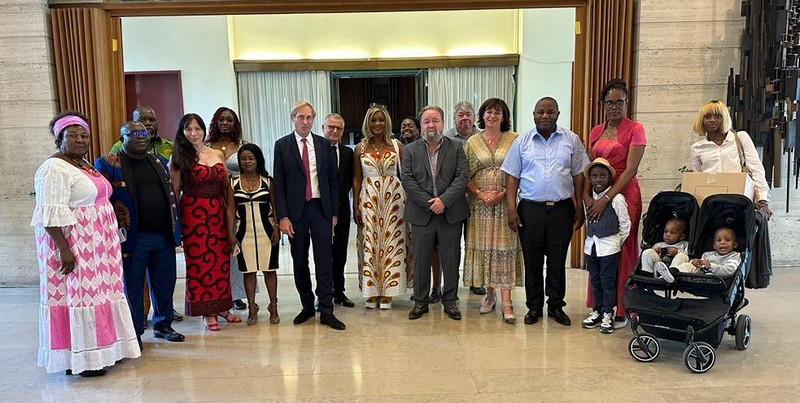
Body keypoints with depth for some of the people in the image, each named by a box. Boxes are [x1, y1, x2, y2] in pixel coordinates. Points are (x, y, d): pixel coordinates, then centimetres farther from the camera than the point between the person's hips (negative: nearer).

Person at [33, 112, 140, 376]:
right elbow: (52, 213, -21)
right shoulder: (55, 169, -14)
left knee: (94, 293, 14)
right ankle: (77, 360, 5)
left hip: (94, 247, 9)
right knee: (75, 296, -4)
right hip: (73, 248, -9)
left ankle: (98, 350, 24)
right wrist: (64, 249, -26)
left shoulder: (84, 165, 15)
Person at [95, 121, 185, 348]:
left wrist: (175, 228, 13)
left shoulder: (159, 162, 14)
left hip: (164, 235, 5)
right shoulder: (108, 164, -4)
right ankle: (134, 333, 19)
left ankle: (163, 324, 29)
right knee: (132, 287, 6)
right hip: (133, 238, -5)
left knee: (165, 284, 13)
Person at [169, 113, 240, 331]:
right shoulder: (179, 157, 0)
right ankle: (207, 312, 11)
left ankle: (221, 307, 22)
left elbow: (226, 187, 12)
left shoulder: (218, 154, 10)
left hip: (217, 212, 4)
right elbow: (175, 190, 0)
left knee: (221, 259, 8)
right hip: (193, 213, -3)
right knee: (199, 261, 1)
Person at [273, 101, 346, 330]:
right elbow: (279, 184, -2)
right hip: (296, 210, 0)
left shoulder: (324, 145, 5)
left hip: (320, 208, 1)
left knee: (324, 261, -1)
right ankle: (307, 307, 24)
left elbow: (332, 180, 7)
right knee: (300, 262, 10)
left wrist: (334, 213, 4)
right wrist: (282, 216, -8)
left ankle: (326, 311, 6)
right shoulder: (282, 145, 0)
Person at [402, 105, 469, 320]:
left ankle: (450, 300, 20)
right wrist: (428, 202, -12)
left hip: (450, 212, 0)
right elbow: (407, 180, -3)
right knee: (420, 260, 6)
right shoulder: (410, 150, 6)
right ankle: (420, 301, 19)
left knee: (451, 259, 6)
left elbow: (462, 177, -4)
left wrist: (444, 200, -16)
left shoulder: (456, 147, 5)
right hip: (421, 213, 0)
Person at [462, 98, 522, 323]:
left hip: (505, 202, -2)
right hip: (480, 203, 2)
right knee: (483, 247, 5)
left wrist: (503, 193, -13)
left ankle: (506, 302, -3)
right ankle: (489, 294, 19)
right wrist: (480, 193, -9)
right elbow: (464, 176, 5)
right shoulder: (472, 142, 7)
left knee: (505, 248, -4)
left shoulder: (514, 140, 1)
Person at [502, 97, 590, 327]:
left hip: (562, 209, 0)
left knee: (558, 261, 10)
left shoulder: (571, 140, 4)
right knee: (532, 262, 8)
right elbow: (512, 177, 3)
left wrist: (579, 208, 2)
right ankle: (534, 306, 21)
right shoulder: (522, 142, 3)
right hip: (530, 210, 0)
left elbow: (579, 176, 5)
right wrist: (511, 209, -4)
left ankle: (556, 306, 24)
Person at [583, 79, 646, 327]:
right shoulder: (595, 132, 12)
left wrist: (606, 199, -19)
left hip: (623, 195, -5)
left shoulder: (634, 129, -3)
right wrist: (587, 196, -7)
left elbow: (630, 169, -12)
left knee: (622, 251, 0)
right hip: (597, 197, 5)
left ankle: (621, 310, 9)